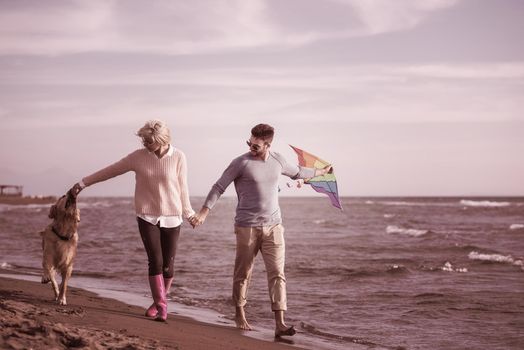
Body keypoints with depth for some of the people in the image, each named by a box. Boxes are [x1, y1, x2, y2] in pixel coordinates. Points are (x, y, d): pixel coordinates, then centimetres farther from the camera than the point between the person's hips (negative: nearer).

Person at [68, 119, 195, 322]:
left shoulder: (178, 157, -6)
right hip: (147, 216, 0)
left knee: (167, 264, 1)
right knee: (155, 260, -12)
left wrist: (188, 213, 10)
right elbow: (111, 171, 5)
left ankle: (160, 301, 21)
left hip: (171, 218, 0)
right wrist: (83, 184, 7)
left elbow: (182, 187, 3)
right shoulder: (139, 156, -2)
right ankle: (160, 306, -9)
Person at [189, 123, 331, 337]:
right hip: (247, 228, -3)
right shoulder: (241, 163, -6)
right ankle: (240, 315, 25)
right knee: (243, 273, 6)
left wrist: (320, 172, 41)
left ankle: (280, 324, -10)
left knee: (277, 273, -6)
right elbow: (219, 187, -5)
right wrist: (204, 212, -14)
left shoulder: (277, 160, 8)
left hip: (273, 227, 3)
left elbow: (296, 173, 29)